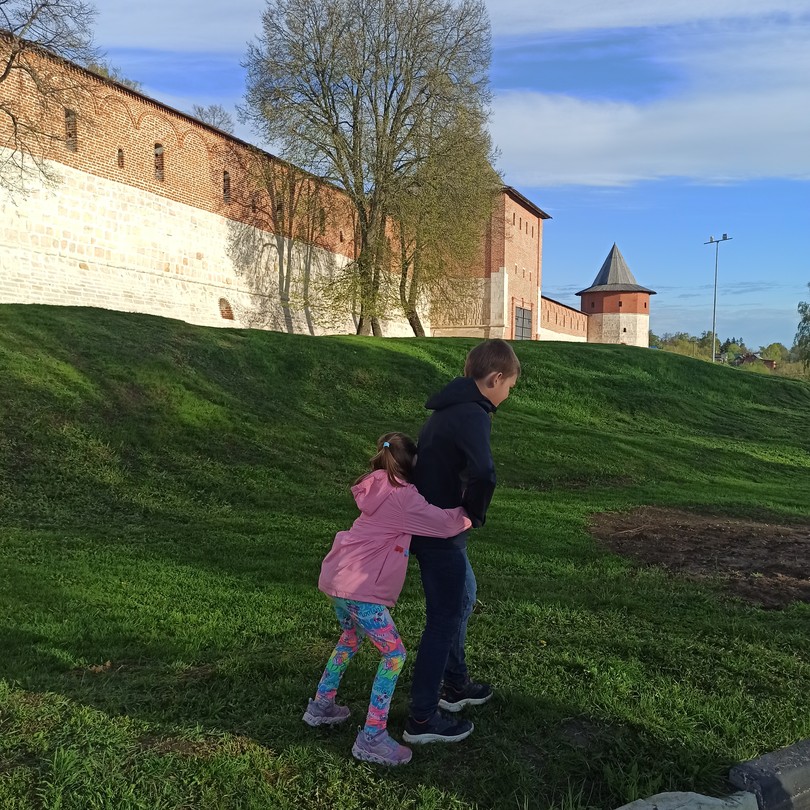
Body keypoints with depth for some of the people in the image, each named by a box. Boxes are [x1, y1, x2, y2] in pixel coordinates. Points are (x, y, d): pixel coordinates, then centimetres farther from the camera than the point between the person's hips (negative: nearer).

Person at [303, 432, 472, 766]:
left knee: (351, 637, 30)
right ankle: (371, 739, 2)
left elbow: (421, 514, 21)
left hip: (338, 576, 9)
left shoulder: (378, 489, 13)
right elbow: (444, 523, -15)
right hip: (359, 588, -9)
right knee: (394, 654, -1)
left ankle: (321, 705, 40)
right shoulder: (402, 496, -13)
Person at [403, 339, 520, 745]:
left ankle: (455, 685, 40)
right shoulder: (472, 414, -23)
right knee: (445, 618, 2)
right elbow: (483, 474, -38)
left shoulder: (450, 407, 9)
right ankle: (422, 720, 13)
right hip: (440, 532, -10)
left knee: (463, 598, 25)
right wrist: (474, 514, -19)